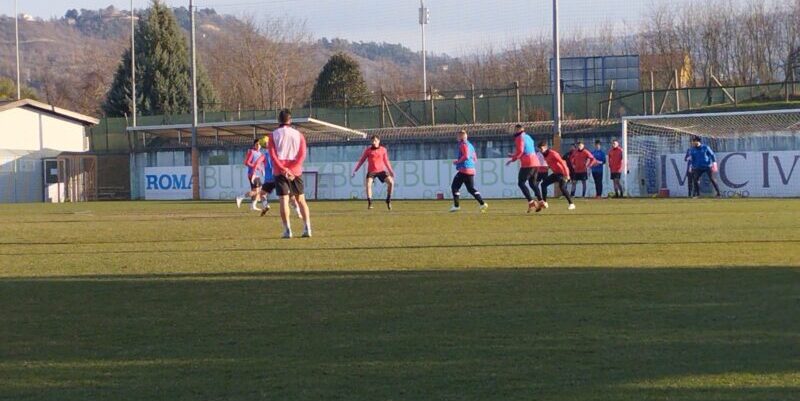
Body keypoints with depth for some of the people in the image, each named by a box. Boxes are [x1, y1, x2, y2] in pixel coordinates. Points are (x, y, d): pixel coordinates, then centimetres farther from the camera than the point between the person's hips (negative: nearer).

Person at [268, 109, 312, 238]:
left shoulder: (274, 135, 4)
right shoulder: (299, 135, 8)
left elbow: (272, 155, -8)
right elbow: (302, 155, -4)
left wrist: (283, 169, -15)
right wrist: (292, 169, -12)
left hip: (280, 172, -2)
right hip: (296, 172, 2)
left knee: (284, 200, -5)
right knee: (301, 200, 11)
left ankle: (287, 230, -13)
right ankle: (307, 228, 3)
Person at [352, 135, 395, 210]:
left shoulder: (383, 150, 5)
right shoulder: (368, 150, 1)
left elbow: (386, 161, 15)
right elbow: (361, 161, 6)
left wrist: (391, 171, 9)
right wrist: (355, 171, 1)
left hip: (381, 170, 1)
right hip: (371, 171, -1)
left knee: (391, 182, -17)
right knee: (368, 184, -26)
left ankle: (388, 200, 2)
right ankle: (369, 203, -14)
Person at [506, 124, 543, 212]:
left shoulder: (519, 138, -4)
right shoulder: (528, 137, 23)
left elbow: (520, 151, -15)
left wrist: (512, 159, -6)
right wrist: (514, 155, 29)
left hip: (527, 164, -8)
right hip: (536, 162, 8)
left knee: (521, 183, -3)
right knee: (533, 183, 18)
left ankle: (531, 202, -15)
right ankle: (540, 201, 7)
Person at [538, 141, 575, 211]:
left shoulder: (552, 154, -19)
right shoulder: (545, 156, 7)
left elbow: (562, 163, -24)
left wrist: (566, 175, -28)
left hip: (562, 172, -9)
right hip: (556, 173, 9)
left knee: (562, 187, -26)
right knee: (544, 184, 6)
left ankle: (571, 204, -22)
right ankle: (544, 203, 12)